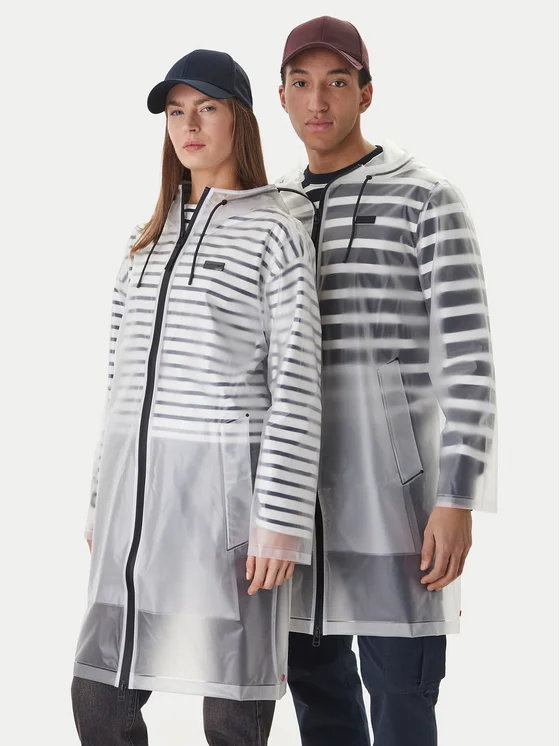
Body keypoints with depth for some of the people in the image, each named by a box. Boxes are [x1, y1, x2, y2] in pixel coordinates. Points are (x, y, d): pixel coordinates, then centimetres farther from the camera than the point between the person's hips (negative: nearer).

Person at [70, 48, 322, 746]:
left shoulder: (275, 230, -3)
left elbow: (297, 380, -8)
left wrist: (281, 517, -15)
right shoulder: (149, 238, 16)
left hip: (230, 480, -6)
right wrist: (104, 498, 15)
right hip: (141, 482, 6)